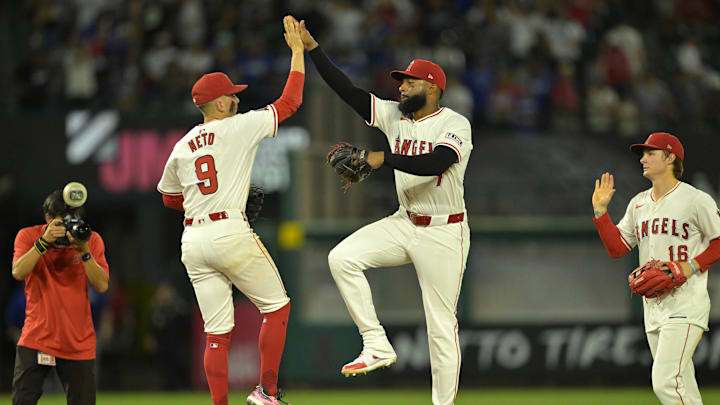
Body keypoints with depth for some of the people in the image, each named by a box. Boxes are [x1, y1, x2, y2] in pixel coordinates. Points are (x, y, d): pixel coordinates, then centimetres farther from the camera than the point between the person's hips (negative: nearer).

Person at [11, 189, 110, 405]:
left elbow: (102, 285, -10)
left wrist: (84, 252, -23)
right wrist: (45, 241, -26)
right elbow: (18, 272, -19)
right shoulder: (28, 236, -2)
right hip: (36, 337, -1)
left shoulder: (91, 240, 0)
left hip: (78, 343, 1)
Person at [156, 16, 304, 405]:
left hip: (193, 240, 6)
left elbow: (170, 197, 26)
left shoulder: (181, 147, 13)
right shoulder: (238, 128, -4)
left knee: (217, 330, 7)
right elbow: (290, 101, 2)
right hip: (230, 233, -6)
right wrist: (297, 50, 10)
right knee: (276, 306, 9)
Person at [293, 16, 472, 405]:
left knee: (441, 324, -4)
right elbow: (348, 91, -1)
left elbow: (435, 163, -30)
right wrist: (312, 48, -9)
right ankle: (376, 345, -9)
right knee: (342, 257, -15)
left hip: (443, 232, -6)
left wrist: (383, 158, -35)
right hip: (404, 224, 6)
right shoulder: (394, 116, 5)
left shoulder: (455, 125, -13)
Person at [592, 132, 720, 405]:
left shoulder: (697, 200, -5)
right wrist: (600, 211, 6)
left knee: (665, 383, -20)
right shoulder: (638, 203, 16)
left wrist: (693, 265, -14)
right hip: (653, 308, 7)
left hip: (685, 308, -7)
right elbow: (617, 247, 15)